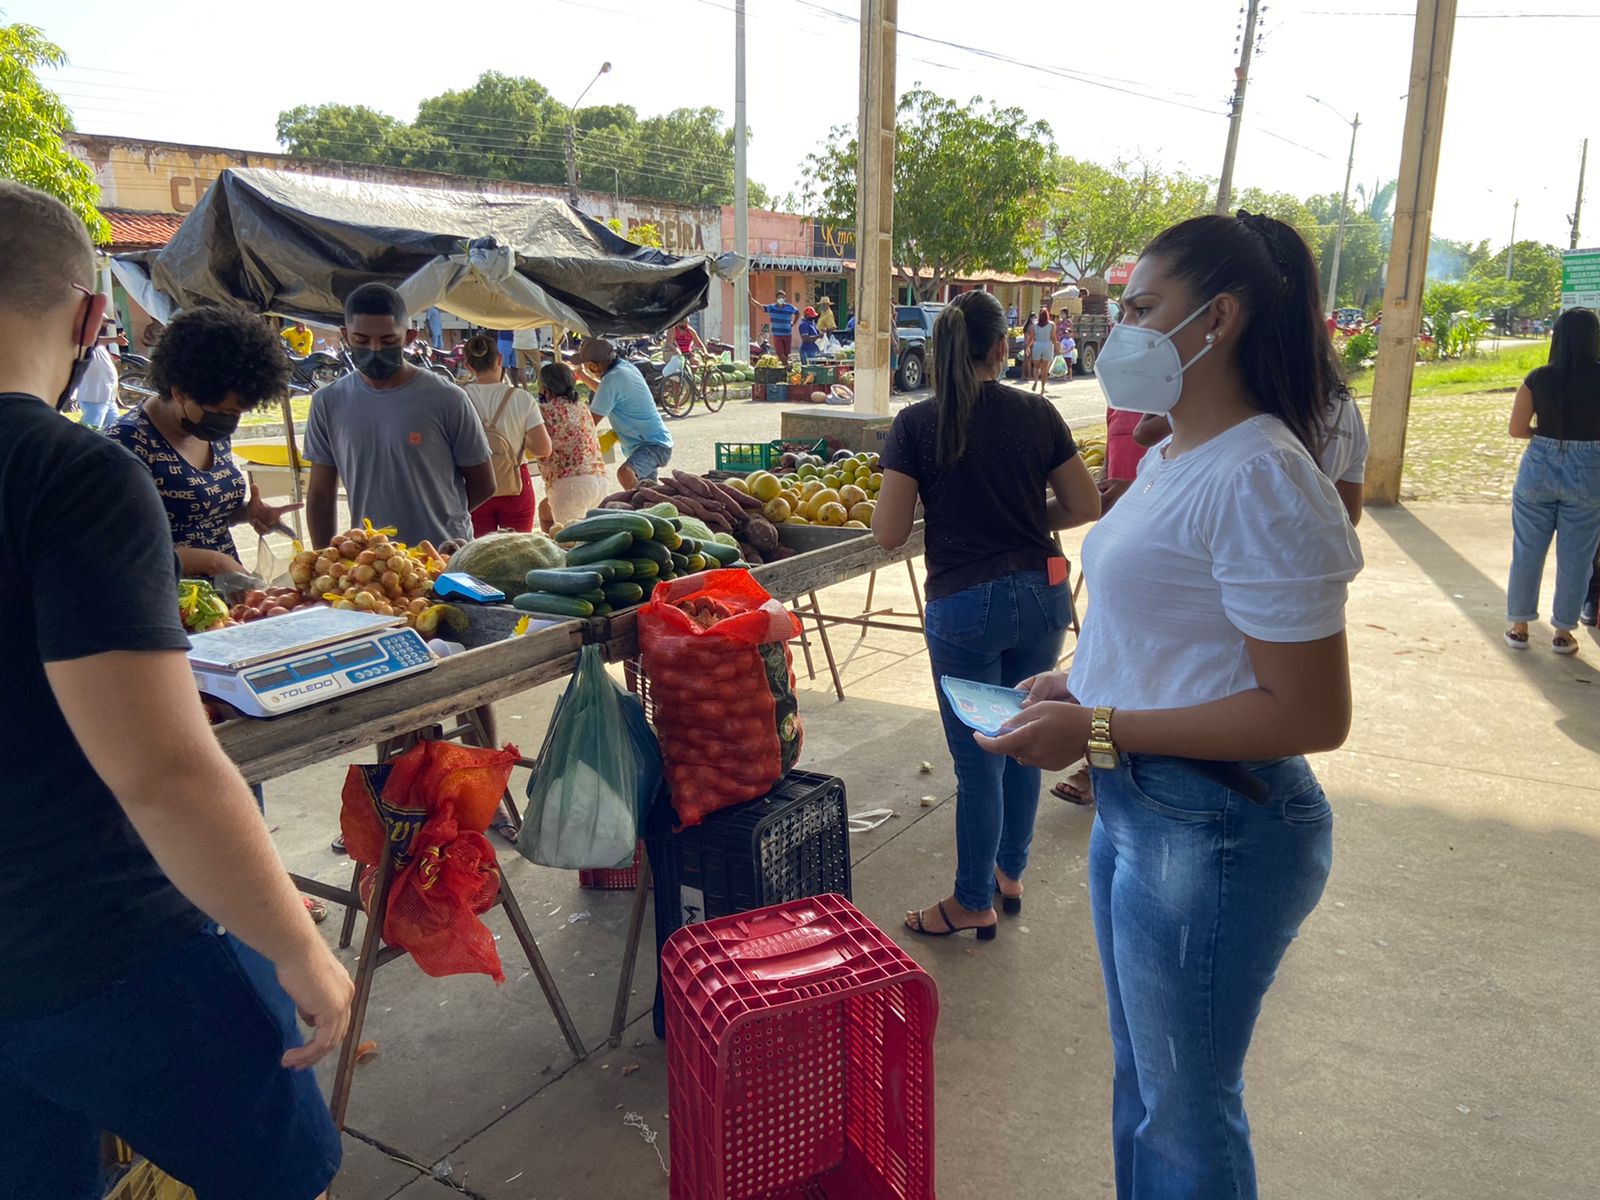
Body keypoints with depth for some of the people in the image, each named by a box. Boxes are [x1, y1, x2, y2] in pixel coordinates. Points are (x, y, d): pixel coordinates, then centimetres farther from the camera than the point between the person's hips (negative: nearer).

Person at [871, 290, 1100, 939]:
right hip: (1041, 595, 4)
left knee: (978, 762, 8)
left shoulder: (917, 424, -9)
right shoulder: (1037, 413, -1)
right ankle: (1010, 873, 37)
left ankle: (973, 903, 24)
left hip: (965, 606, -4)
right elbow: (1084, 506, 4)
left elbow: (888, 534, -10)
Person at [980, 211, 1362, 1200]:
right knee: (1141, 1081, 26)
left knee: (1185, 1114, 13)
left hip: (1213, 830, -9)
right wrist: (1083, 688, 5)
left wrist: (1099, 731, -24)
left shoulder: (1259, 479, -22)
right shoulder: (1172, 458, 8)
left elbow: (1311, 715, -24)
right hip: (1134, 807, 9)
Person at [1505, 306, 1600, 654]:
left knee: (1527, 552, 12)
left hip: (1540, 469, 1)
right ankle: (1563, 632, 19)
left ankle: (1519, 628, 19)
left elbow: (1517, 428, -4)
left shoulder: (1538, 380, -7)